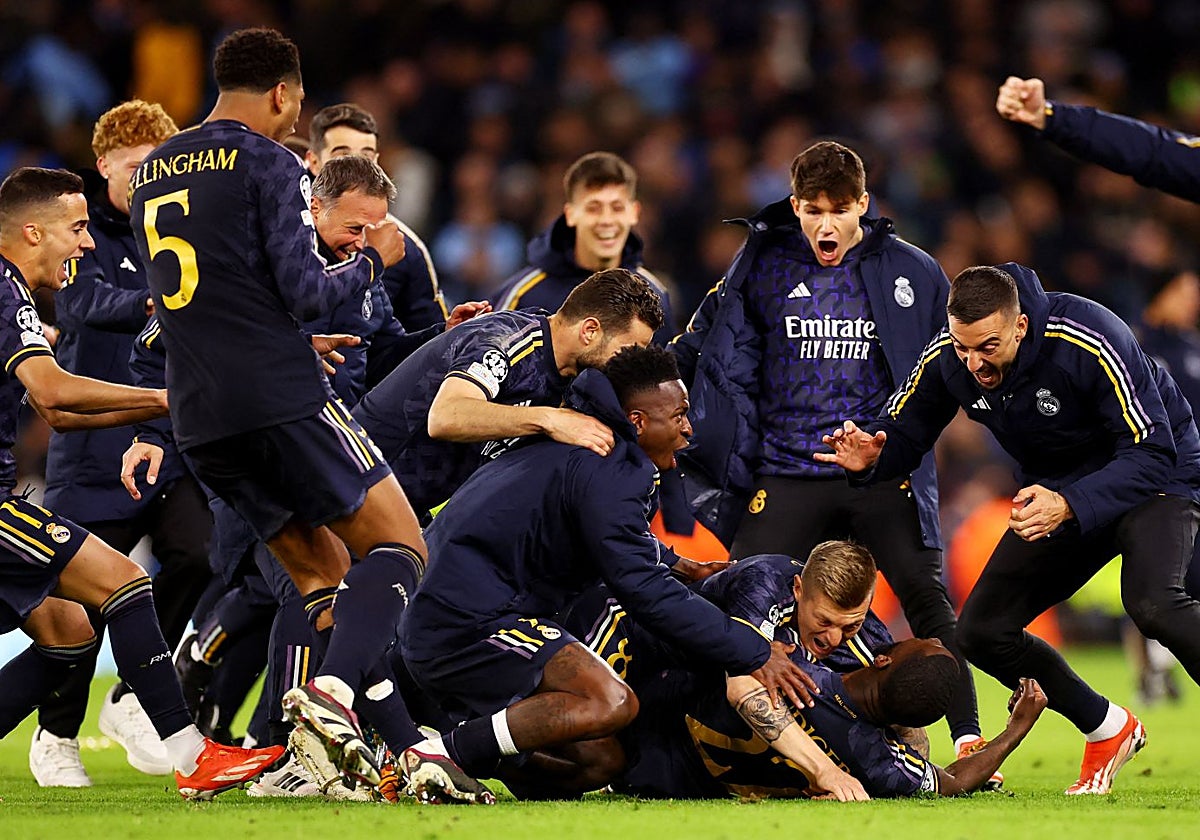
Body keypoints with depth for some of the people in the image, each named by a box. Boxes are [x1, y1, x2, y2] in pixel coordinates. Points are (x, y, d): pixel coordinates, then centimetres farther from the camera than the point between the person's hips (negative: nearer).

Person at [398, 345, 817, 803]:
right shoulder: (606, 470, -12)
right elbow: (644, 592, -16)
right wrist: (752, 653, -12)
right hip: (471, 624, -11)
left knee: (598, 763, 7)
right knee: (611, 703, -27)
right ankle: (444, 753, -25)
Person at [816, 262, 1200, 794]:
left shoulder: (1089, 342, -32)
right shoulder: (946, 360, -16)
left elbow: (1152, 453, -31)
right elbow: (903, 431, 0)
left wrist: (1069, 507, -45)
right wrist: (870, 457, -25)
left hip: (1157, 476, -7)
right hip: (1059, 493, 7)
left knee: (1152, 602, -34)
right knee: (983, 631, -1)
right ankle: (1108, 731, 19)